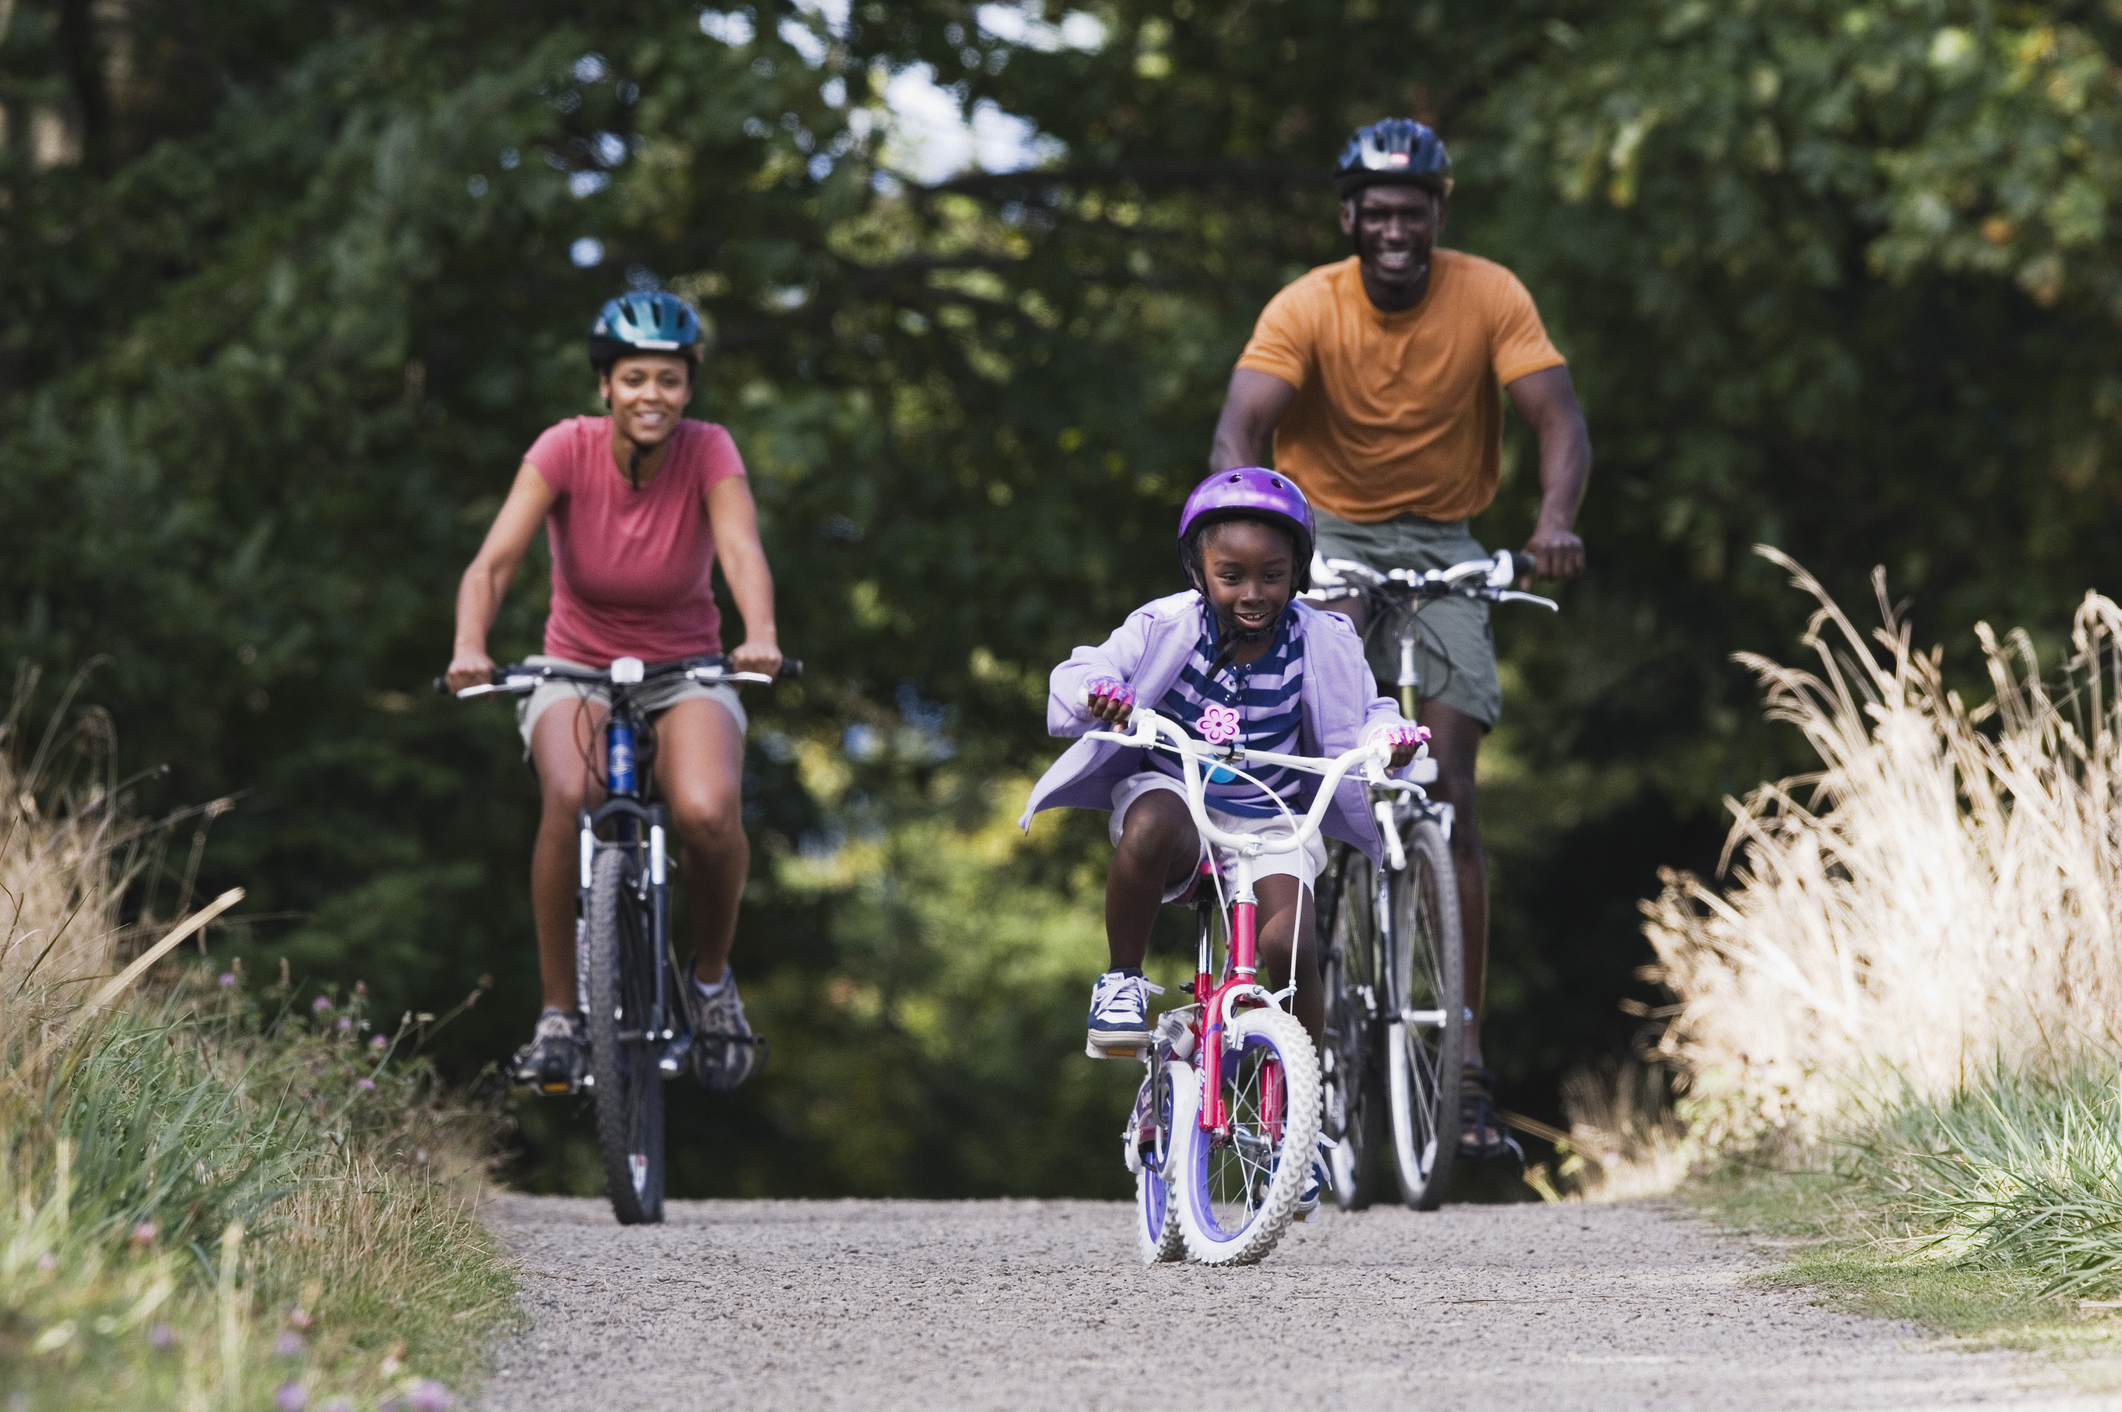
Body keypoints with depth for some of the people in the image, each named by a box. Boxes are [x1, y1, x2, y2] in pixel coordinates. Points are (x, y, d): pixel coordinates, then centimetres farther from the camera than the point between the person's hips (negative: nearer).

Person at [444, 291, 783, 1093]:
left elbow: (742, 550, -30)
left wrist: (761, 636, -51)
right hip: (577, 670, 0)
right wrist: (470, 648, -45)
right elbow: (494, 560, -25)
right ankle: (558, 1015, -19)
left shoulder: (708, 451, -13)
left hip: (685, 672, 0)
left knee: (708, 813, -31)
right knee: (570, 798, -34)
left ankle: (711, 977, 0)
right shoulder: (567, 449, -15)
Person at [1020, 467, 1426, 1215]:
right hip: (1173, 791, -1)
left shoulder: (1321, 643, -8)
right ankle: (1121, 984, -14)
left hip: (1271, 819, 1)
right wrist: (1095, 695, -38)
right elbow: (1077, 677, -13)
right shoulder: (1166, 628, -11)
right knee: (1150, 830, -39)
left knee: (1287, 942, -23)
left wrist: (1390, 737, -28)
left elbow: (1358, 720, -4)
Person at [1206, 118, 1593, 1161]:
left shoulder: (1490, 299, -11)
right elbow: (1240, 429, -25)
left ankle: (1465, 1063, -9)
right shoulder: (1306, 309, -14)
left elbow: (1559, 420, -18)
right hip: (1326, 532, -1)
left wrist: (1555, 522, -39)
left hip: (1442, 545, 1)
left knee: (1448, 795, -9)